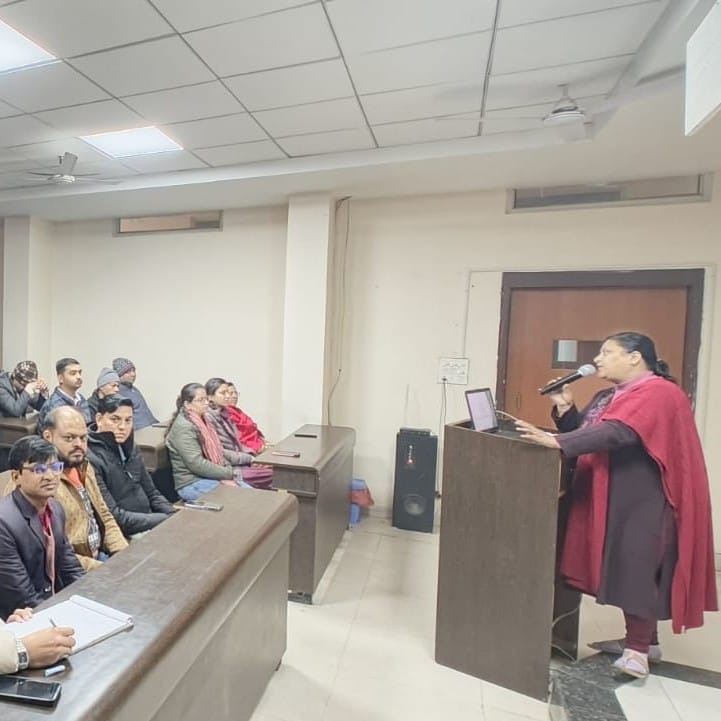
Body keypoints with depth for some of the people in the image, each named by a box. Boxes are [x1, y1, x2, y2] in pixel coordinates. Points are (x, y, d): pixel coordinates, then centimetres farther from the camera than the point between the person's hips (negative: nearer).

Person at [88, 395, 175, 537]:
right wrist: (166, 520, -19)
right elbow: (113, 517, -19)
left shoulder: (130, 448, 6)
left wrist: (175, 516, -5)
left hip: (148, 522, 7)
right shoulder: (90, 459, -17)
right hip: (124, 535, -7)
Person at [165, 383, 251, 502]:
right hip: (193, 484, -8)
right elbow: (197, 464, -23)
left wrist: (229, 468, 1)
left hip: (212, 476, 9)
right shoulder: (183, 427, -17)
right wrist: (229, 473, -17)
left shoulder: (201, 421, 12)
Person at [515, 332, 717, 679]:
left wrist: (557, 441, -39)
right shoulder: (607, 396, 13)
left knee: (639, 570, -1)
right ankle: (640, 638, 29)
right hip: (612, 497, 8)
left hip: (646, 502, -8)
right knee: (623, 569, 14)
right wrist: (565, 408, -8)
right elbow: (582, 432, 10)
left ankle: (639, 649, 14)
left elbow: (618, 432, -32)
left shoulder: (659, 393, -16)